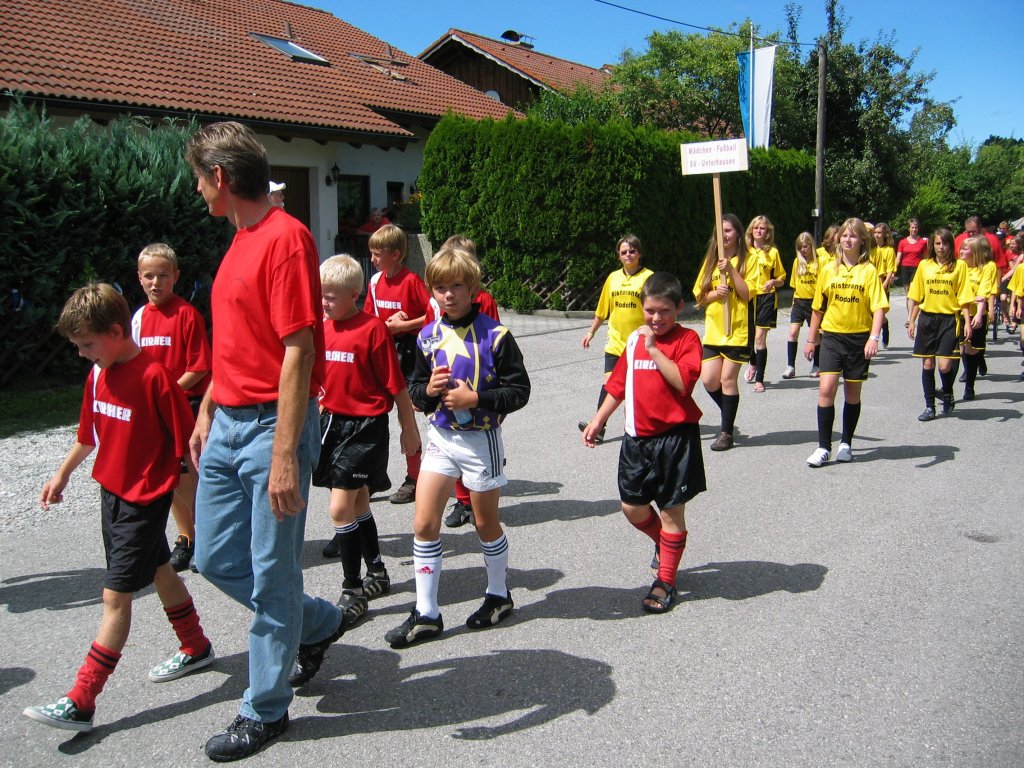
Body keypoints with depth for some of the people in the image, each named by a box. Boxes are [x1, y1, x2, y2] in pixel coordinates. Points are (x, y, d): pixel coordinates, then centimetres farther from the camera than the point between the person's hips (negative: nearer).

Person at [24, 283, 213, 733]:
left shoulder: (154, 377, -21)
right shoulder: (98, 374, 4)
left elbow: (187, 442, -17)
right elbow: (90, 432, 19)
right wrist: (63, 475, 26)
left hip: (144, 499, -8)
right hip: (111, 491, 9)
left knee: (116, 595, -5)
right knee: (159, 572, 21)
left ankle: (80, 703, -1)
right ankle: (197, 649, 39)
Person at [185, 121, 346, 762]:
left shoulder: (286, 238, -15)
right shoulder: (242, 239, 14)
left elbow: (298, 353, -20)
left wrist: (285, 455, -22)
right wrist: (207, 412, 20)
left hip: (272, 426, -9)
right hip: (227, 425, 10)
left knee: (272, 575, 4)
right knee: (216, 558, 16)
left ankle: (265, 711, 20)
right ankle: (321, 623, 37)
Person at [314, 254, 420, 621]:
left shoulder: (373, 329, -15)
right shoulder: (322, 329, 6)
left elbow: (396, 386, -10)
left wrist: (410, 430, -5)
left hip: (365, 428, -7)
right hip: (332, 422, 7)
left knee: (340, 507, -9)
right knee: (358, 503, 18)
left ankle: (353, 591, 4)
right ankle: (377, 573, 36)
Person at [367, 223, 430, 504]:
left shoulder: (412, 280, -13)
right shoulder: (376, 281, 7)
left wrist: (402, 325, -17)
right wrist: (388, 322, -6)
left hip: (407, 350, -6)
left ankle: (413, 480, 12)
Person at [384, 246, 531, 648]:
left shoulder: (495, 336, -13)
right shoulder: (428, 336, 2)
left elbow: (519, 391, -12)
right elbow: (415, 390, 9)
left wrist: (475, 398, -22)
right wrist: (428, 390, -13)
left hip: (481, 439, -4)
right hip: (441, 437, 5)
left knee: (486, 523, 11)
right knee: (424, 524, 0)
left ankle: (499, 595, 34)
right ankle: (426, 614, 10)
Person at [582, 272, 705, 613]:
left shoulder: (687, 339, -8)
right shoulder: (634, 339, 9)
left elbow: (683, 381, -24)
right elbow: (618, 385, 17)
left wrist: (654, 348, -23)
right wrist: (598, 421, 17)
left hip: (675, 436, -6)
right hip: (637, 436, 6)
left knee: (671, 509, 4)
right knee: (632, 507, 10)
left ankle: (665, 581, 16)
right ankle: (665, 545, 40)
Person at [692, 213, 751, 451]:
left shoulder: (746, 259, -2)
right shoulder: (711, 260, 12)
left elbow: (747, 294, -11)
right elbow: (699, 295, 9)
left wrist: (731, 269, -18)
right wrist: (715, 293, -11)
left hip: (737, 329, -5)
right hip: (713, 330, 5)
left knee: (728, 378, -4)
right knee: (709, 380, 0)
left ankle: (727, 432, 7)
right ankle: (729, 418, 25)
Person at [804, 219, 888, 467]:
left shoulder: (868, 270, -3)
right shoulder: (829, 269, 5)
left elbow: (879, 307, -9)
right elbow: (818, 307, 12)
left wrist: (873, 338, -23)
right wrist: (810, 339, 13)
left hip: (859, 338, -1)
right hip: (832, 336, 1)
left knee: (852, 393, 10)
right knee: (826, 388, -12)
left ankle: (846, 443, 25)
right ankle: (824, 446, -4)